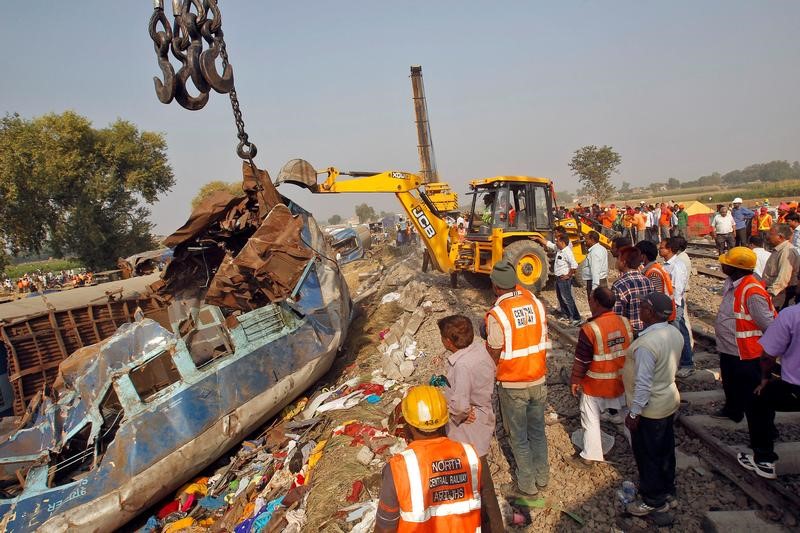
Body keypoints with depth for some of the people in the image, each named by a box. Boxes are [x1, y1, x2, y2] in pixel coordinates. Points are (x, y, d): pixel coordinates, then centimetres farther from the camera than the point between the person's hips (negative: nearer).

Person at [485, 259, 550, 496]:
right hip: (538, 380, 5)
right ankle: (542, 478, 36)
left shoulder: (497, 315, -22)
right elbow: (542, 340, 4)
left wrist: (487, 337, 6)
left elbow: (493, 356, -13)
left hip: (512, 385, -5)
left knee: (519, 437, 12)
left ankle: (527, 486, 26)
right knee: (537, 431, 20)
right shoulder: (535, 303, -6)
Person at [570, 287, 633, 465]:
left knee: (591, 420, 11)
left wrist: (575, 380, -2)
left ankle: (589, 456, 22)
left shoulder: (589, 329, -24)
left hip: (595, 384, -5)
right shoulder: (625, 323, -7)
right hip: (621, 382, 5)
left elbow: (581, 361, -16)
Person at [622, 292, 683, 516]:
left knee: (647, 455, 11)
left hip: (650, 409, -8)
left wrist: (634, 414, -17)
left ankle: (654, 501, 27)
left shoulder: (646, 343, -31)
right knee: (665, 449, 25)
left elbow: (643, 383, -27)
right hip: (669, 401, 8)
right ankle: (667, 489, 43)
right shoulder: (675, 333, -5)